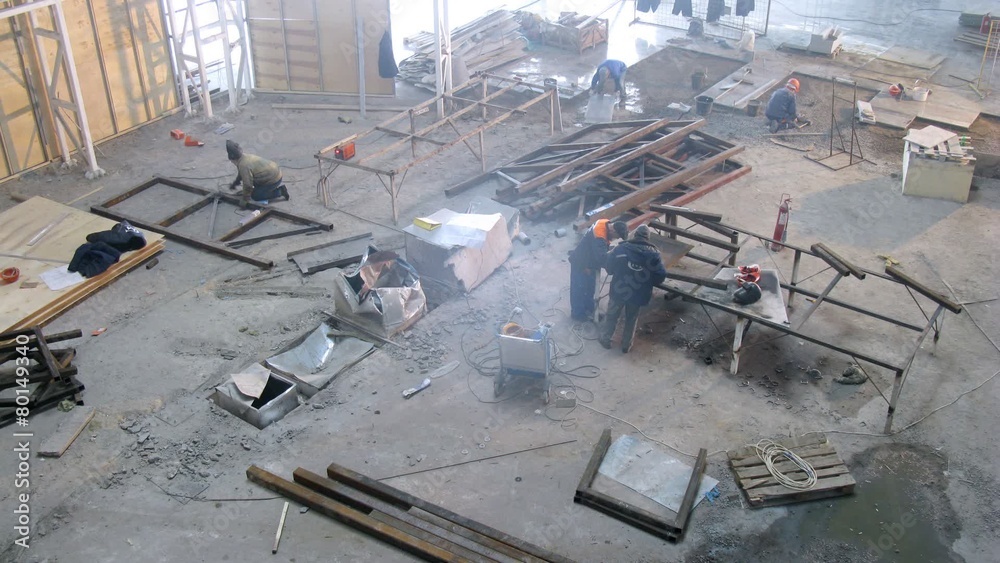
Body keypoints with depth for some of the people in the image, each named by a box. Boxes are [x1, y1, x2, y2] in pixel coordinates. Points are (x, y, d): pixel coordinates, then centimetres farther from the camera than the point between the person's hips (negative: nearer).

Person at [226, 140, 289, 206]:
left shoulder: (244, 166, -26)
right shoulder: (245, 156, 4)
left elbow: (248, 185, -21)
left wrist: (245, 200, -10)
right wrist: (235, 183, 35)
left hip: (273, 179, -10)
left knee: (255, 196, -1)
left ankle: (279, 192, -1)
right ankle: (277, 187, 17)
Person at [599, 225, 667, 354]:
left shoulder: (621, 249, -13)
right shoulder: (653, 254, -11)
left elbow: (608, 267, -3)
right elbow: (661, 275, -9)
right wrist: (648, 283, 9)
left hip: (618, 290, 0)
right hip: (637, 294, 1)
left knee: (612, 316, 21)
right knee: (631, 319, 21)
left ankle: (605, 339, 37)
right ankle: (626, 345, 32)